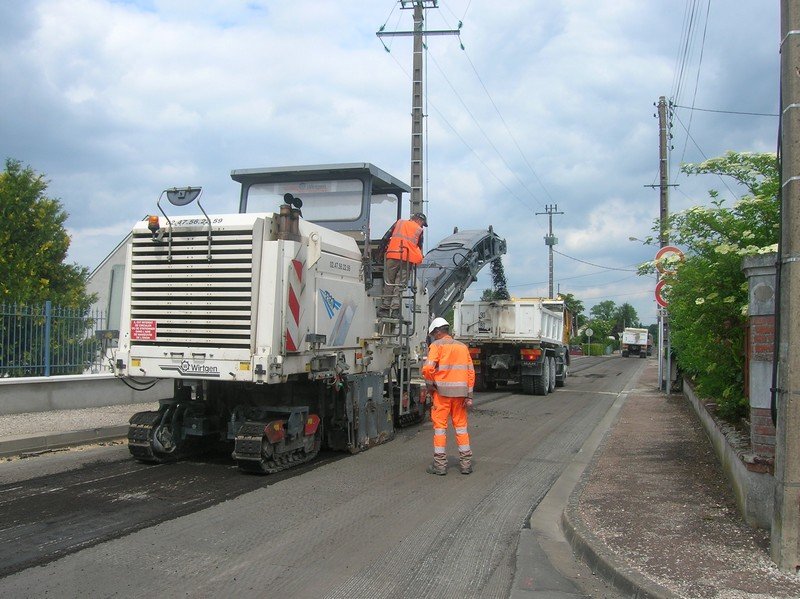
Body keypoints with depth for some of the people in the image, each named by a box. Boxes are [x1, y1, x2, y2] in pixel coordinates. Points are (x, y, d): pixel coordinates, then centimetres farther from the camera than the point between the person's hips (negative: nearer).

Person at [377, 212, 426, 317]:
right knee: (400, 284, -1)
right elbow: (419, 248, 15)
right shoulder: (419, 230, 13)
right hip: (408, 260, -1)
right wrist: (418, 260, 29)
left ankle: (384, 308, 1)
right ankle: (395, 309, -10)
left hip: (392, 257, 1)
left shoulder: (399, 223, 18)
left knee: (389, 283, 6)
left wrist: (382, 250, 21)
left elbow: (386, 237, 14)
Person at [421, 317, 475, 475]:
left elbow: (428, 368, -16)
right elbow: (470, 372, 7)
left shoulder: (437, 345, -3)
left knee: (440, 426, 3)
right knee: (461, 426, 12)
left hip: (442, 391, -4)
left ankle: (440, 465, 5)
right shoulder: (462, 347, 13)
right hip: (460, 392, 5)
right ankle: (466, 463, 13)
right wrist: (469, 395, 7)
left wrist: (430, 385, -1)